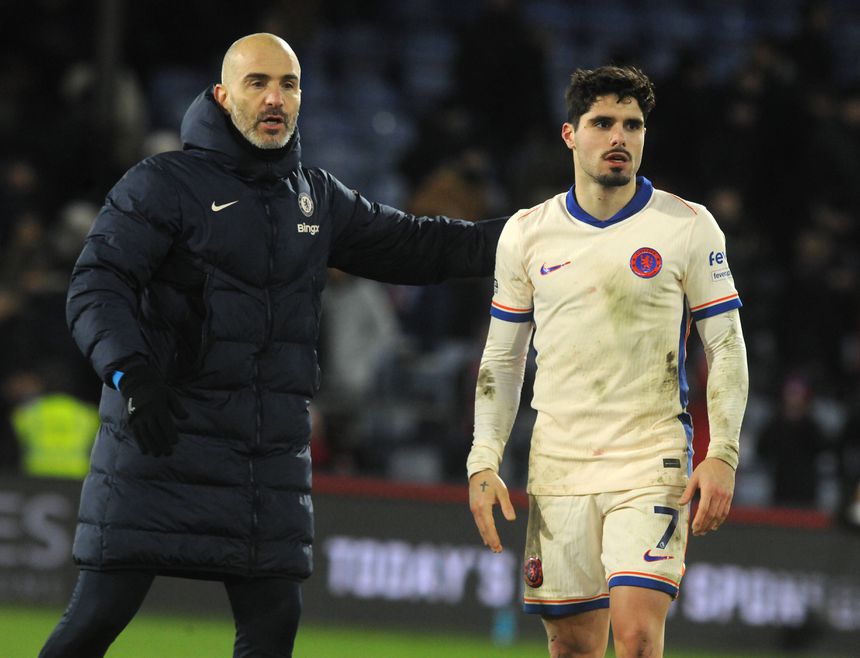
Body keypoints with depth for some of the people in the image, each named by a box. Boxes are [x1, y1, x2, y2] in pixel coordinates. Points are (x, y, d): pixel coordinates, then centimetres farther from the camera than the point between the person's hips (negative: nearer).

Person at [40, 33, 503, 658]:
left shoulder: (316, 197, 16)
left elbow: (413, 246, 23)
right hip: (162, 442, -5)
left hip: (273, 453, 6)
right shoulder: (164, 184, -3)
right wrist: (130, 372, -28)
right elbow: (97, 283, -12)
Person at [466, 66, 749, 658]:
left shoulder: (688, 226, 1)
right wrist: (484, 464, 6)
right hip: (557, 470, 3)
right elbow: (502, 359, 14)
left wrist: (722, 455, -7)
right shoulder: (527, 233, 7)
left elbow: (727, 346, 3)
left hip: (653, 466, -3)